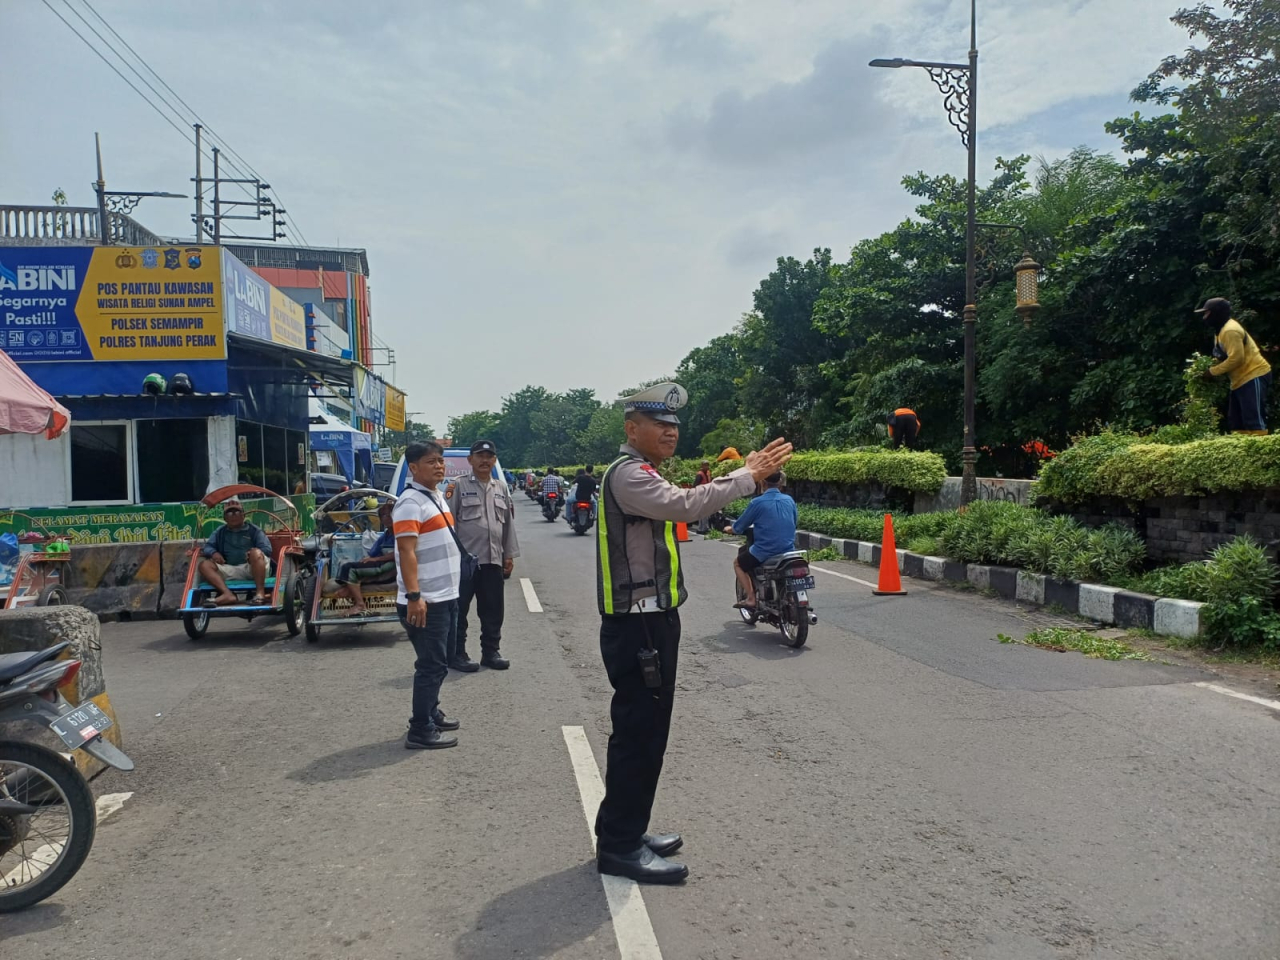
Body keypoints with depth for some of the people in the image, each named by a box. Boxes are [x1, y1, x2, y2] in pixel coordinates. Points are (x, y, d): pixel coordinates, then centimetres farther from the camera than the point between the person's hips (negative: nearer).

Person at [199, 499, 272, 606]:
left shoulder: (253, 530, 10)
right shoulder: (220, 532, 21)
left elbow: (267, 549, -1)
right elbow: (208, 546, 13)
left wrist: (253, 554, -22)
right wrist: (213, 553, -11)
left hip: (253, 569, -4)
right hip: (230, 571, 4)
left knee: (256, 552, -34)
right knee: (204, 565, -15)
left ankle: (260, 592, -41)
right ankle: (228, 594, -39)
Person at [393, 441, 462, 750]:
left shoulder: (437, 498, 14)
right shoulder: (411, 503, -17)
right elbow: (407, 553, -24)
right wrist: (414, 596, -30)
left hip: (446, 597, 10)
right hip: (426, 601, -9)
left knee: (439, 662, 19)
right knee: (432, 665, -4)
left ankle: (431, 712, 33)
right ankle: (420, 731, 4)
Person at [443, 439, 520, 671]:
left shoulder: (501, 488, 14)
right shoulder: (458, 486, -2)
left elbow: (509, 523, 15)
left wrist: (509, 555, 11)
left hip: (493, 560, 5)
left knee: (493, 610, 10)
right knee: (459, 610, 2)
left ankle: (491, 652, 21)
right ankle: (456, 654, 10)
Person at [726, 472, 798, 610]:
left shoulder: (757, 502, -11)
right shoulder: (789, 500, 4)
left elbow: (739, 527, 0)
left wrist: (729, 529, 22)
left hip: (765, 552, -5)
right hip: (788, 550, 5)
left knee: (738, 563, 20)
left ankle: (751, 599, 7)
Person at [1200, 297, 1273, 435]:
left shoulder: (1230, 330, -17)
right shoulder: (1221, 329, 16)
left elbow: (1236, 358, -23)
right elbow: (1223, 357, 19)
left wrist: (1212, 371, -16)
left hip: (1254, 376, -11)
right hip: (1241, 380, 11)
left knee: (1254, 421, -16)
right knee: (1236, 424, 9)